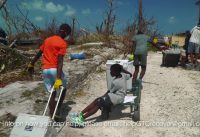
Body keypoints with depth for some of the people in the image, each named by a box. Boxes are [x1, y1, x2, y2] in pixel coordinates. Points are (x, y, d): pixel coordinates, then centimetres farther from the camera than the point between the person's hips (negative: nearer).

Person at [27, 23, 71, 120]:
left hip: (45, 70, 6)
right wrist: (58, 78, -22)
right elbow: (60, 61, -17)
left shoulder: (47, 40, 14)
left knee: (52, 93, 12)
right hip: (55, 69, -6)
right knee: (63, 89, 16)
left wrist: (31, 64, 31)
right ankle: (57, 111, 10)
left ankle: (52, 116, 11)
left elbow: (39, 53, 20)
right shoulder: (63, 43, -7)